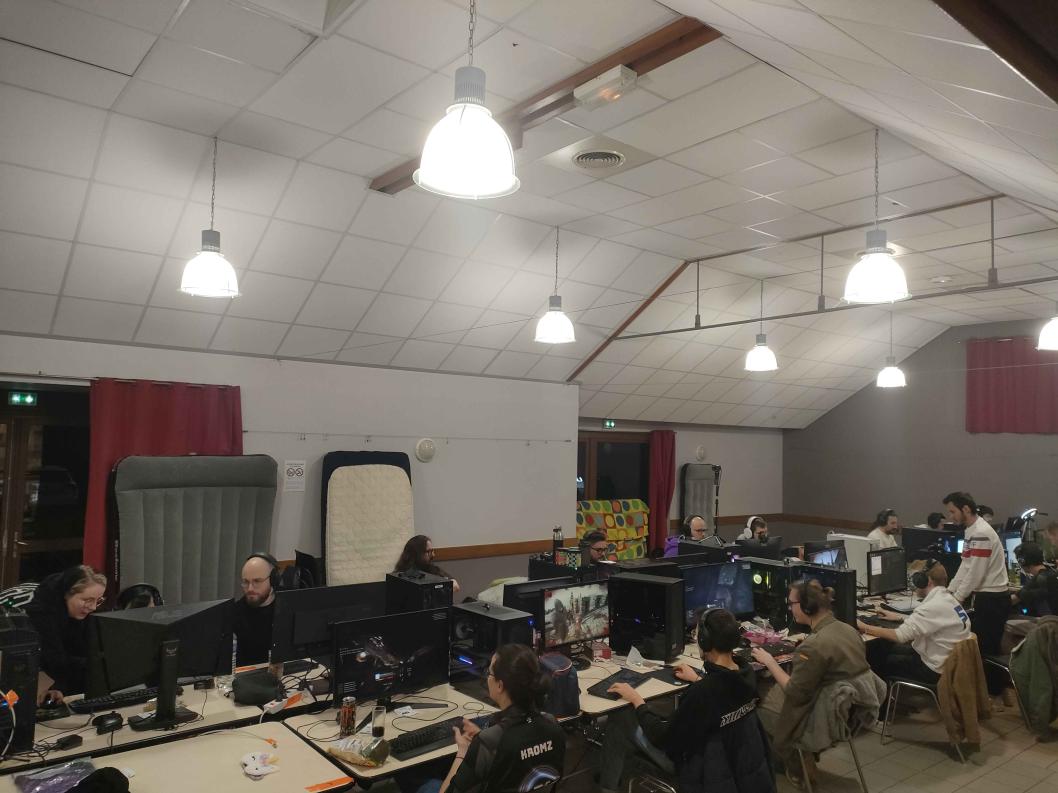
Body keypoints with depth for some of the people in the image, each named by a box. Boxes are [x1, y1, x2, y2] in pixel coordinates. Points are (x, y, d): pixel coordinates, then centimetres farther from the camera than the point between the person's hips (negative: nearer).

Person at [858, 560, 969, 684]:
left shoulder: (934, 606, -26)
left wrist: (864, 628, -20)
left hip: (935, 670, -8)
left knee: (883, 661, 9)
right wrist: (899, 618, 18)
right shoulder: (946, 598, 2)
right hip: (948, 661, 8)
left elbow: (899, 636, -29)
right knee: (889, 649, 16)